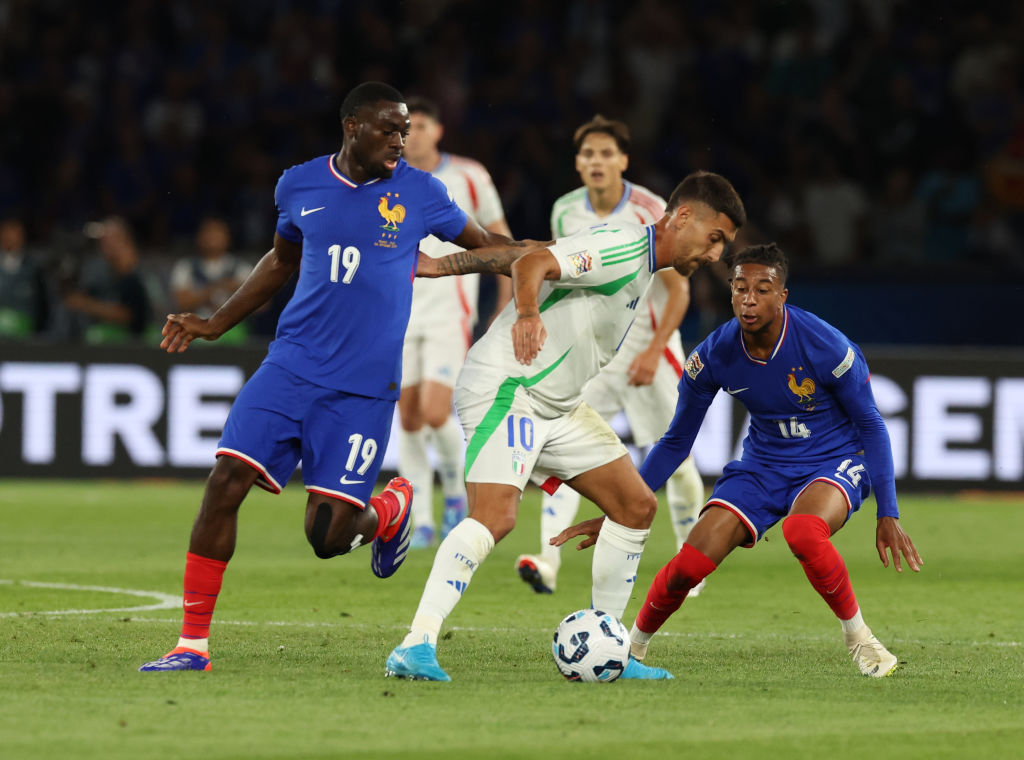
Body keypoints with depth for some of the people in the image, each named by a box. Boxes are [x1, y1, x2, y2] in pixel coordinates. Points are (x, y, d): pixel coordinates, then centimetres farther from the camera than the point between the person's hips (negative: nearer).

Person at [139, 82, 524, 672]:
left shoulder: (419, 192, 0)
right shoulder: (300, 186, 6)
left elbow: (484, 244, 13)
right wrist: (215, 325, 22)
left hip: (363, 389, -2)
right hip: (291, 369, 2)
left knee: (327, 536, -9)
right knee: (225, 484, -11)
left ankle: (392, 510, 28)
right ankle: (194, 641, -1)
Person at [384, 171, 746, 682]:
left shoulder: (642, 266, 16)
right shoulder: (622, 247, -14)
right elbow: (529, 265, -30)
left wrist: (436, 265, 13)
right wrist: (528, 313, -49)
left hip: (558, 405, 10)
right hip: (506, 389, -10)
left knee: (637, 506, 8)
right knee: (495, 517, -26)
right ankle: (416, 646, -30)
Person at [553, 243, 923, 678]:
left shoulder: (826, 347, -22)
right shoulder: (713, 356, -12)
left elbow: (871, 426, -9)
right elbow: (675, 442, 1)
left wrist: (888, 515, -12)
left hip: (834, 461, -3)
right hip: (763, 464, 3)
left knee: (804, 532, -39)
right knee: (690, 564, -16)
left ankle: (859, 639, -15)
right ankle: (633, 646, 15)